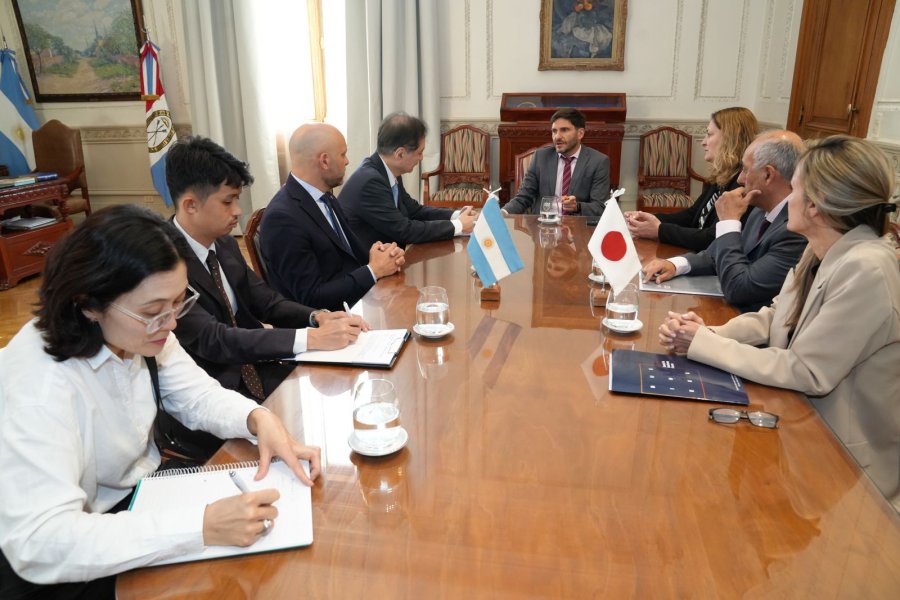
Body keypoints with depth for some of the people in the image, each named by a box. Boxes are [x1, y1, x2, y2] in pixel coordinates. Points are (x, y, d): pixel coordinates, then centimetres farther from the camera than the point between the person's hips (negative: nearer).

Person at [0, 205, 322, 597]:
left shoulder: (139, 330, -9)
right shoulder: (36, 385, -31)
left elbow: (199, 396, -1)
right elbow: (38, 542, -38)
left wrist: (258, 418, -22)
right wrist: (203, 527, -43)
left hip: (143, 490, 7)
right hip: (76, 568, -6)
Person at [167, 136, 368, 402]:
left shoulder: (224, 243, 5)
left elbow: (266, 301, 9)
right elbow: (211, 339, -27)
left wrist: (318, 317, -12)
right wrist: (312, 338, -31)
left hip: (256, 373, 7)